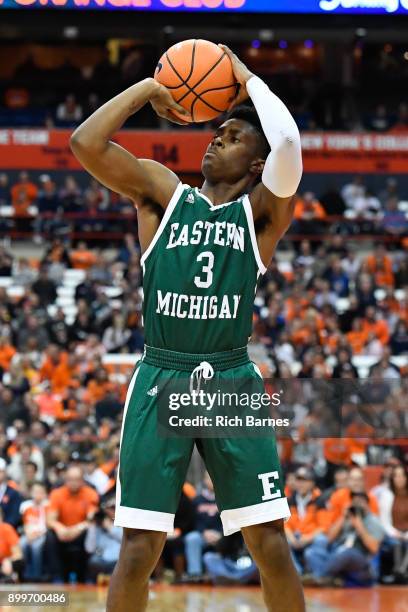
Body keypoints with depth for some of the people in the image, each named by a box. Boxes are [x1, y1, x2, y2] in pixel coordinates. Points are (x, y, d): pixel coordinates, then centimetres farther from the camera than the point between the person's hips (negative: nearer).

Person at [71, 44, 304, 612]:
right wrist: (150, 88, 2)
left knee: (271, 545, -2)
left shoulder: (263, 210, 6)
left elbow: (287, 145, -15)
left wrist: (247, 77, -2)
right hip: (160, 381, 0)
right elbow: (86, 144, -5)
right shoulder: (163, 192, 9)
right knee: (139, 549, -4)